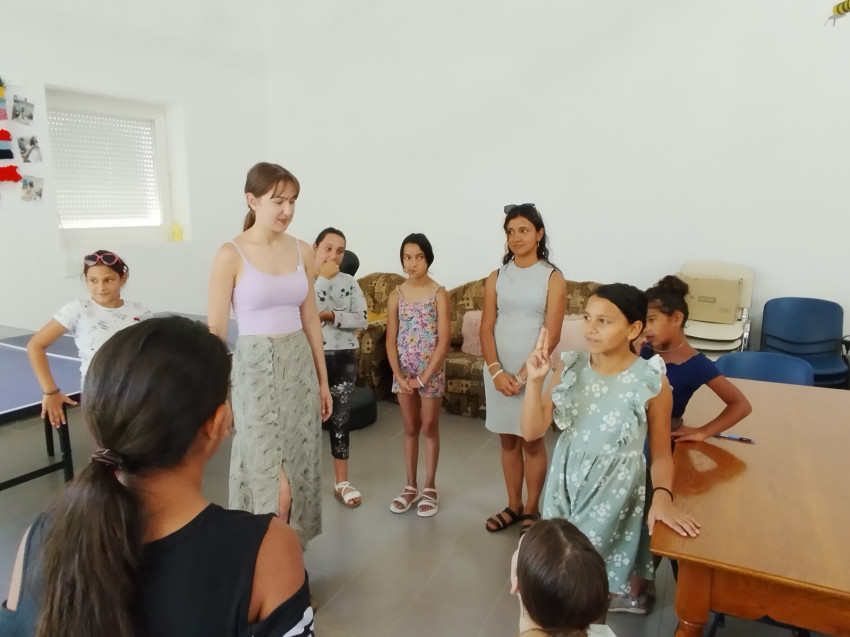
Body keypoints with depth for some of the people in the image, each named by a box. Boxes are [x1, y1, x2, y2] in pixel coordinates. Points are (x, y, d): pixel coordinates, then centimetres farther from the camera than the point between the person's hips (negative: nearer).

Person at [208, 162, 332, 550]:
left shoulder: (302, 252, 5)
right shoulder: (231, 255, -9)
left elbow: (310, 320, 10)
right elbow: (215, 330, -9)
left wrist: (322, 379, 12)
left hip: (300, 365, 5)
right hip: (256, 367, -5)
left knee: (298, 467, 13)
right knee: (270, 479, 0)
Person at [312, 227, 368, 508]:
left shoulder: (350, 282, 4)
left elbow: (362, 319, -4)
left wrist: (330, 315, -16)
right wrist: (323, 278, -17)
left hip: (344, 358, 3)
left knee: (340, 420, 11)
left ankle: (342, 482, 24)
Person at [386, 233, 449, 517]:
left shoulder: (439, 294, -9)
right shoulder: (396, 295, 1)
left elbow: (443, 341, -13)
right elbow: (391, 340, 0)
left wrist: (424, 378, -15)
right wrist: (399, 376, -10)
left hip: (431, 371, -3)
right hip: (404, 371, 3)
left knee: (429, 427, 7)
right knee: (410, 428, 13)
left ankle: (430, 488, 22)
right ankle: (411, 486, 26)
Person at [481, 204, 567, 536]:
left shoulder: (553, 278, -6)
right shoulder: (496, 277, 5)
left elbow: (551, 335, -11)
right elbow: (487, 328, 0)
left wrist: (522, 376, -15)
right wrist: (496, 371, -12)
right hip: (498, 372, 3)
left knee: (532, 441, 8)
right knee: (508, 440, 13)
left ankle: (531, 510, 25)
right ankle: (513, 506, 29)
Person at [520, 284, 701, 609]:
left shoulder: (652, 382, -16)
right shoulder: (569, 367, -8)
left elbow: (661, 453, -7)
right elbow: (532, 432, -11)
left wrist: (662, 496, -25)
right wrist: (534, 380, -25)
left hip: (615, 494, -3)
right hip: (565, 485, 3)